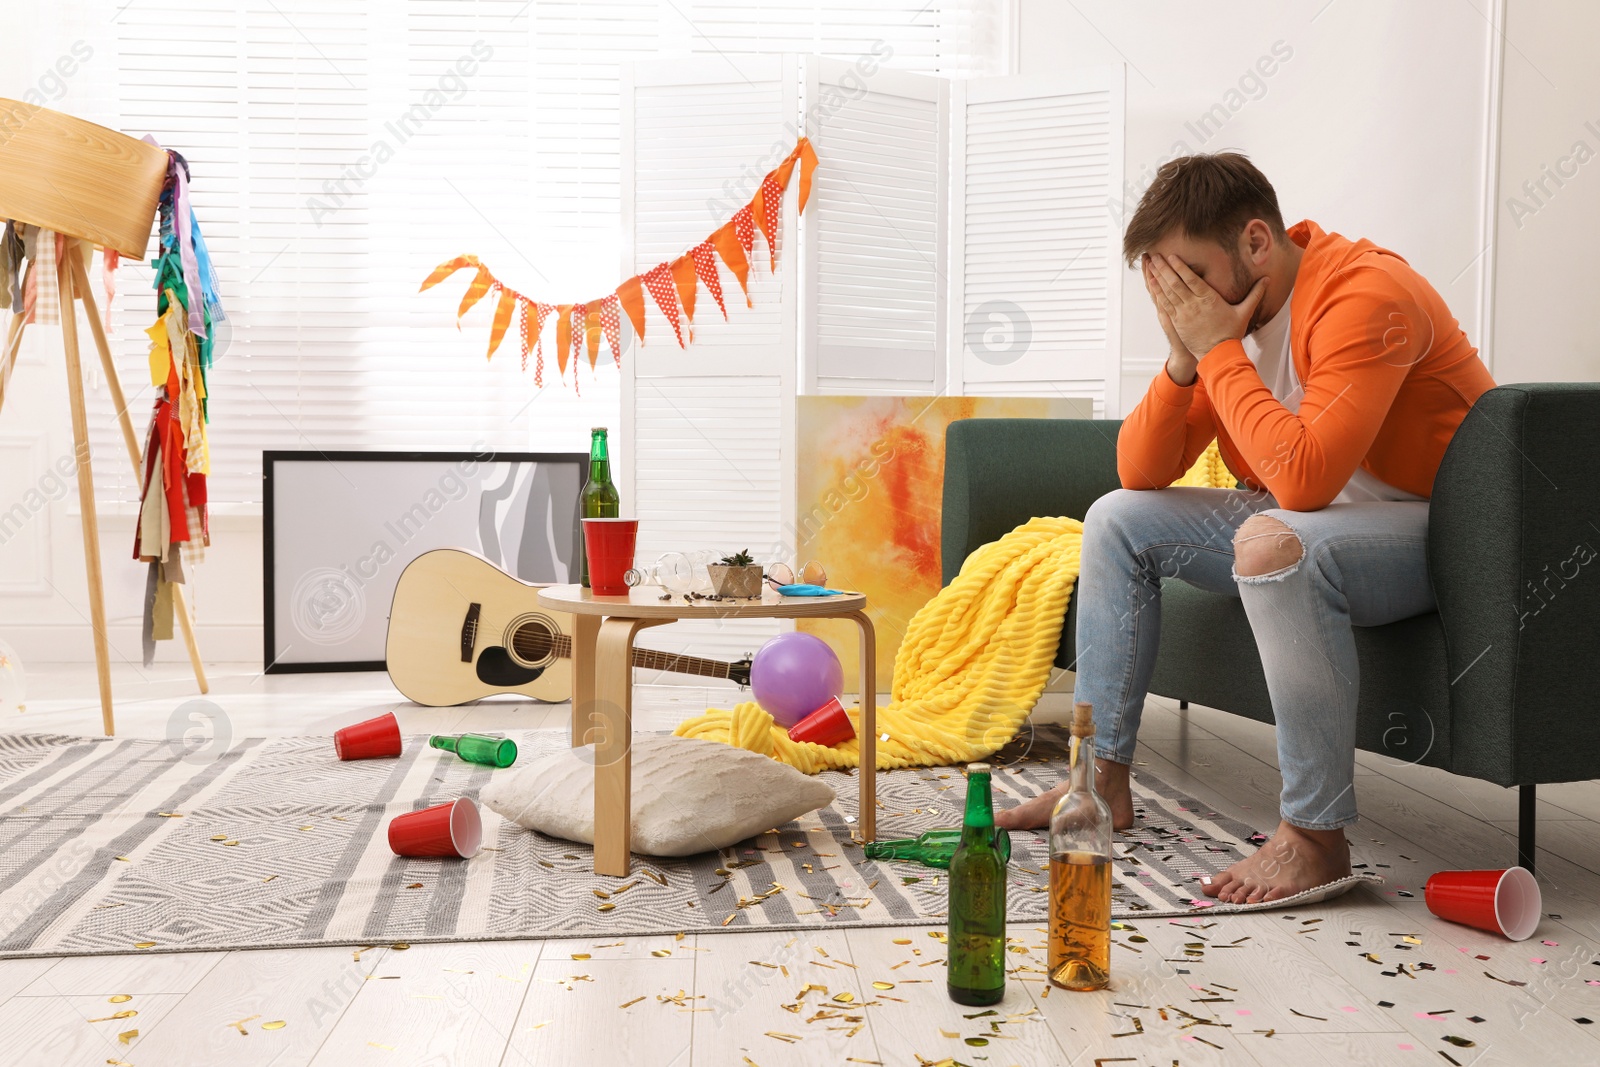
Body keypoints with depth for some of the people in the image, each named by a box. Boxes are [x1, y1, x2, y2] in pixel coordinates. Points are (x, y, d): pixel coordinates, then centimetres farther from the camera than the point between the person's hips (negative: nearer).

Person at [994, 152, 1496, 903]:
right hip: (1299, 521, 9)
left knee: (1274, 543, -39)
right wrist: (1183, 360, -15)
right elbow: (1139, 473, 0)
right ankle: (1102, 779, 6)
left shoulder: (1364, 295, -24)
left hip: (1434, 532, -8)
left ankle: (1314, 836, -26)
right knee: (1117, 519, 3)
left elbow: (1302, 479, -36)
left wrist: (1218, 350, -27)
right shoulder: (1224, 311, 1)